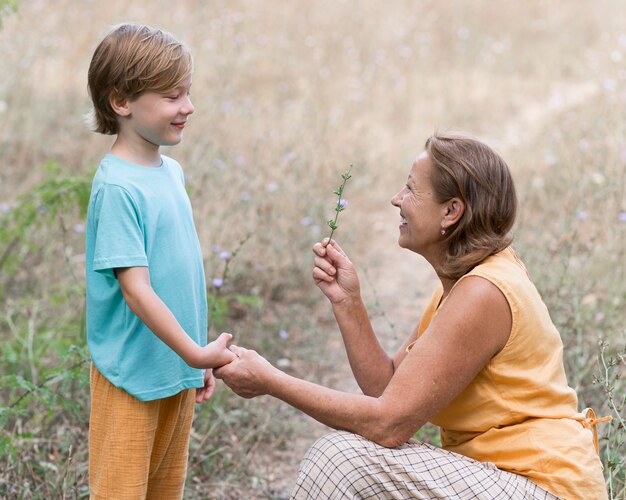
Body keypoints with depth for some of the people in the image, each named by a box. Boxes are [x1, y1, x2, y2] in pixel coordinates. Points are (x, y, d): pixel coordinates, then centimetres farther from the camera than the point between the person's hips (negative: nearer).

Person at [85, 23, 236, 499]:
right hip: (133, 376, -8)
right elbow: (136, 289, -21)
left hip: (178, 370, 8)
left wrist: (198, 358, 15)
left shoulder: (172, 171, 7)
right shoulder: (117, 187, -19)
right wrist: (195, 353, -20)